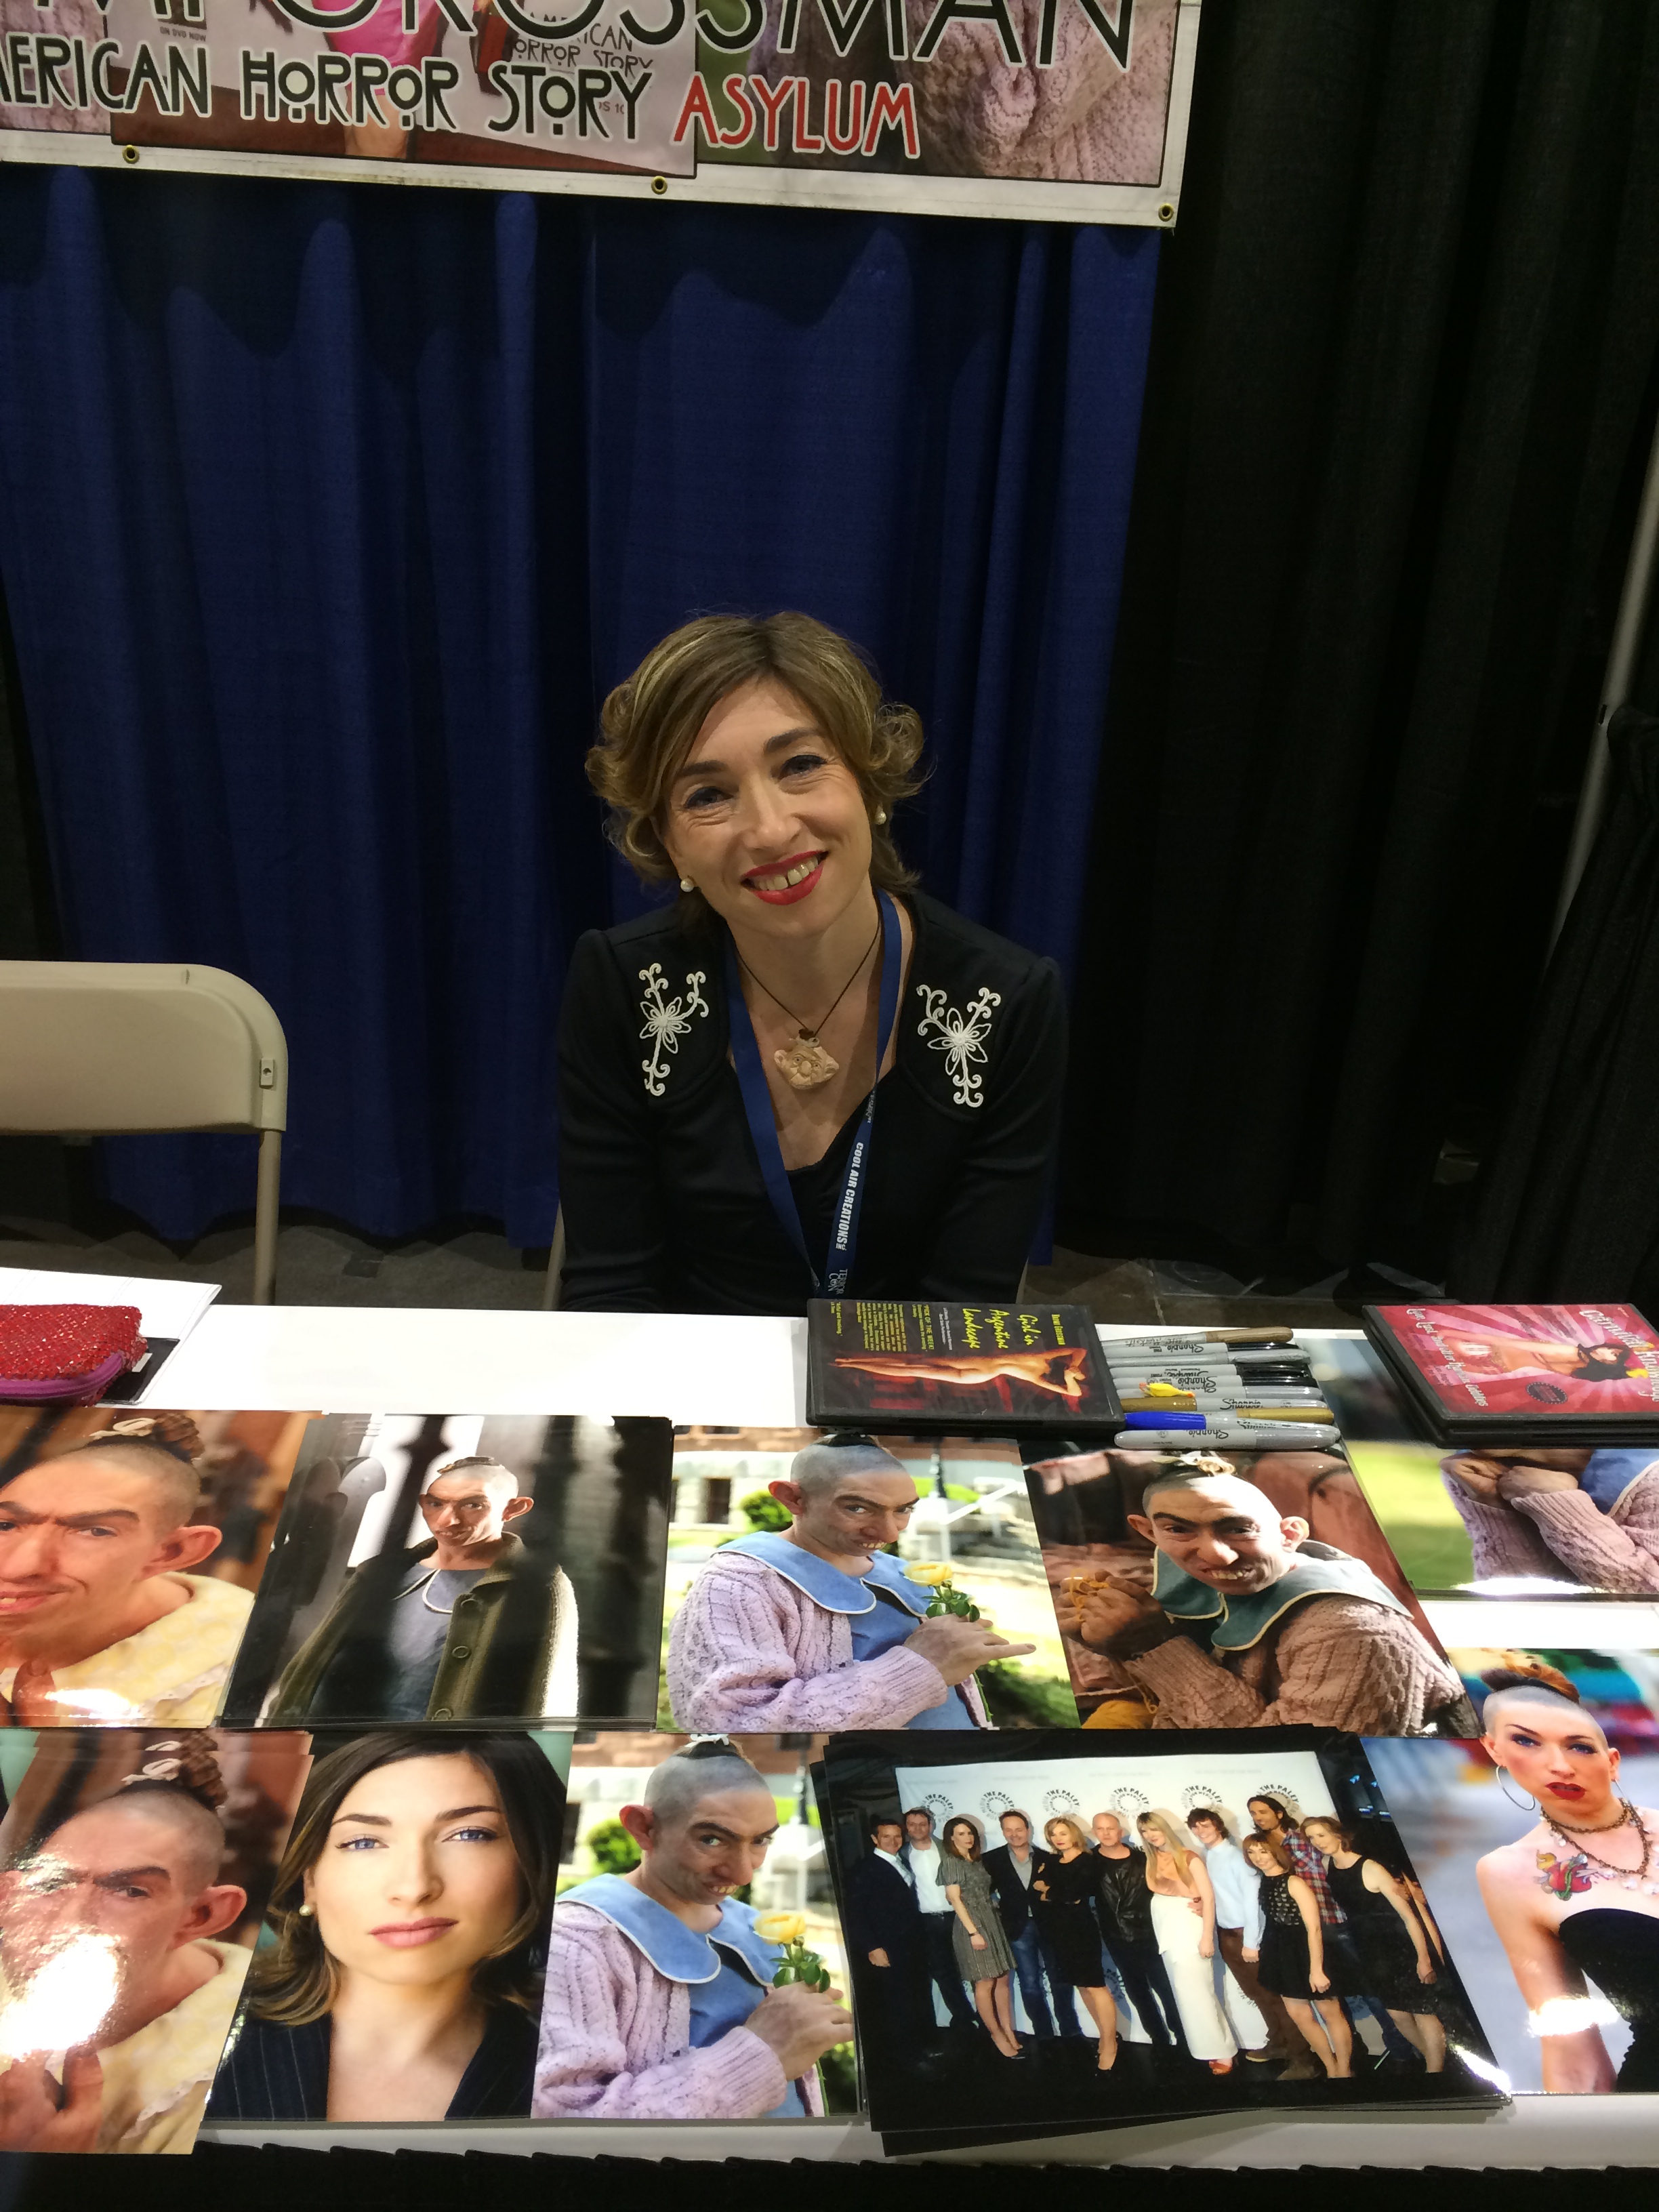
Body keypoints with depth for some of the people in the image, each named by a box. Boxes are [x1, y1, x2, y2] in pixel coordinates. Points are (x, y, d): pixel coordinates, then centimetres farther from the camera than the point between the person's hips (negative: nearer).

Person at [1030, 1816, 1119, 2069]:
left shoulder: (1088, 1861, -9)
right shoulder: (1052, 1863, 11)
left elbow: (1074, 1891, -19)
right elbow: (1034, 1890, 2)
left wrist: (1048, 1891, -3)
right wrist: (1061, 1895, -14)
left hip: (1080, 1929, -7)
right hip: (1056, 1932, 7)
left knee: (1094, 1985, -5)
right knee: (1081, 1985, 12)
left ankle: (1110, 2044, 3)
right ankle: (1105, 2035, 24)